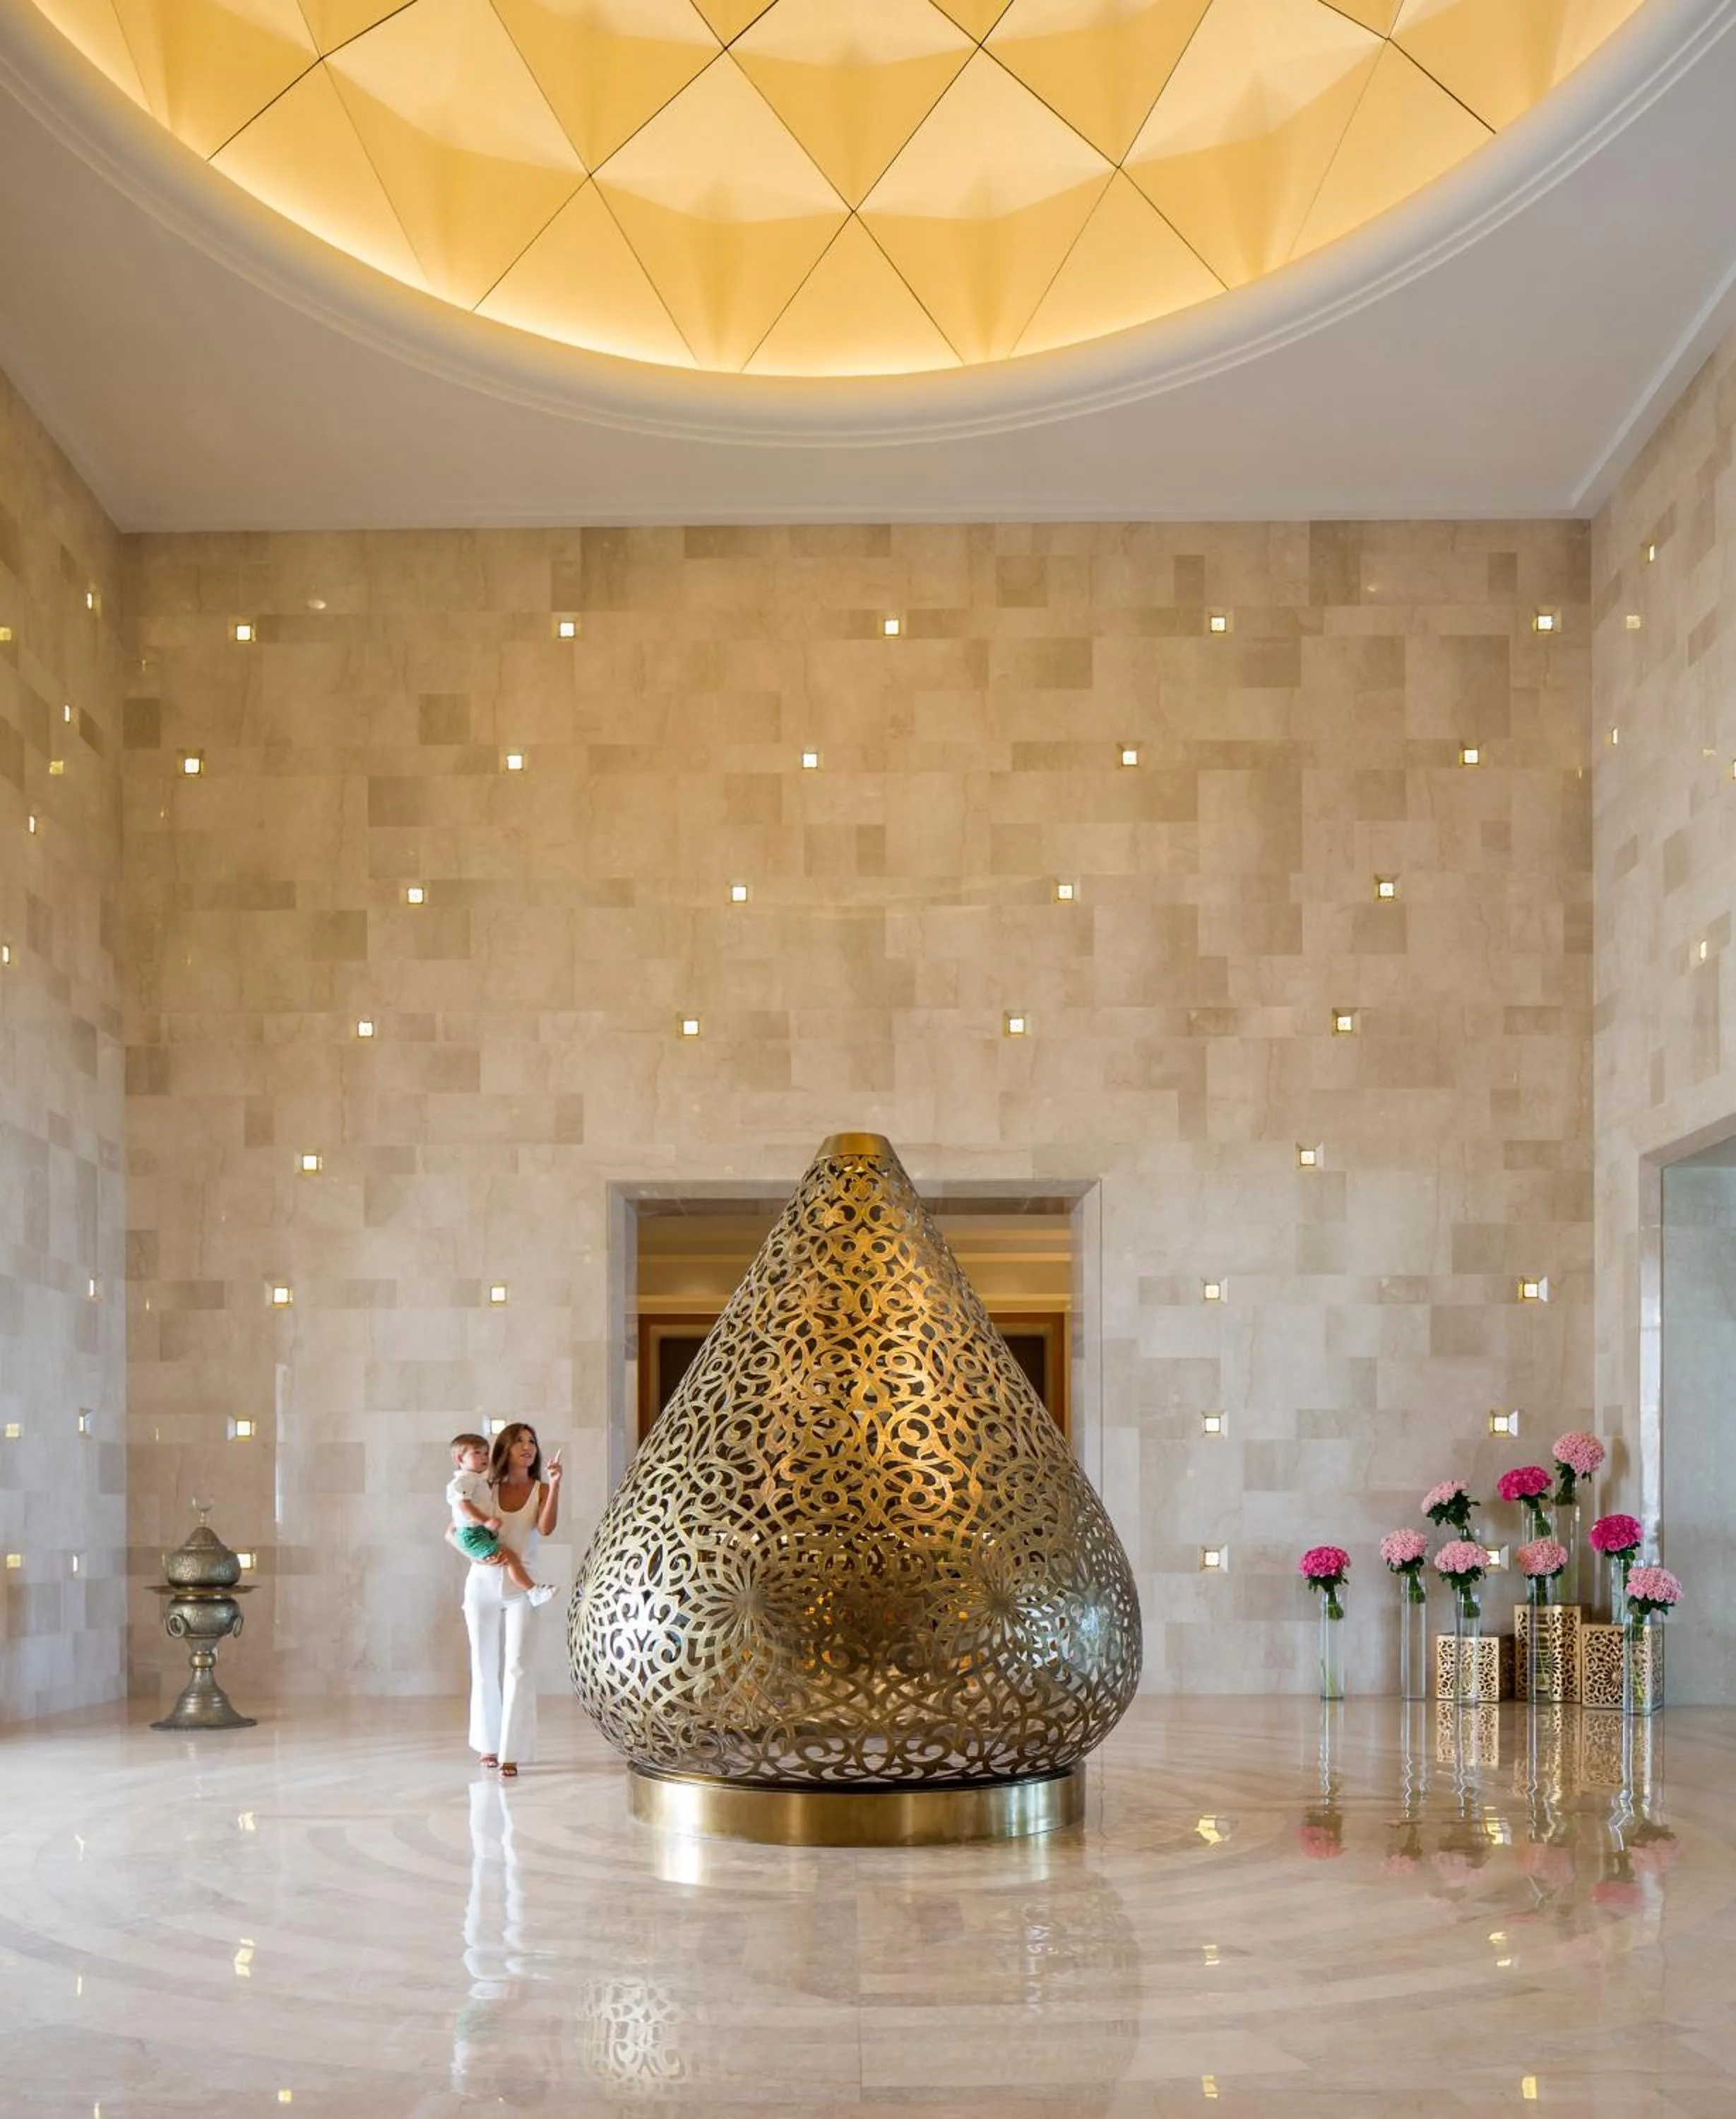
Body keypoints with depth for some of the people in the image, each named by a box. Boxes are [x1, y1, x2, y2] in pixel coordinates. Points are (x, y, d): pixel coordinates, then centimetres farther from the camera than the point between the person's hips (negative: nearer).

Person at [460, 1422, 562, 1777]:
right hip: (483, 1583, 2)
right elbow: (453, 1531, 6)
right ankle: (488, 1744, 23)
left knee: (517, 1667, -10)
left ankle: (511, 1752, -10)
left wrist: (554, 1484, -23)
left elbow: (546, 1528, -17)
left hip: (520, 1588, -2)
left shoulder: (540, 1490, 1)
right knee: (485, 1666, 9)